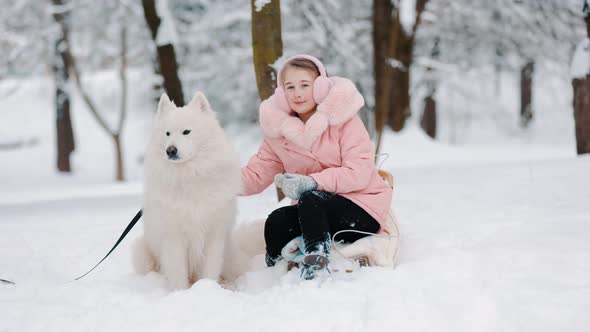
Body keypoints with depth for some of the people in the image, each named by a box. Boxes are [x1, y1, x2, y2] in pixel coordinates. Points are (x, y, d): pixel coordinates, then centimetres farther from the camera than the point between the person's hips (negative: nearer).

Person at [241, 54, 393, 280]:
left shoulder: (342, 118, -10)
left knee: (310, 200, -32)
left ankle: (316, 270, -33)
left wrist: (311, 183, -33)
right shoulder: (278, 130, 4)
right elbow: (255, 175, 0)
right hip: (315, 210, 5)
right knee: (276, 222, -24)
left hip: (363, 213, -4)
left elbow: (359, 173, -19)